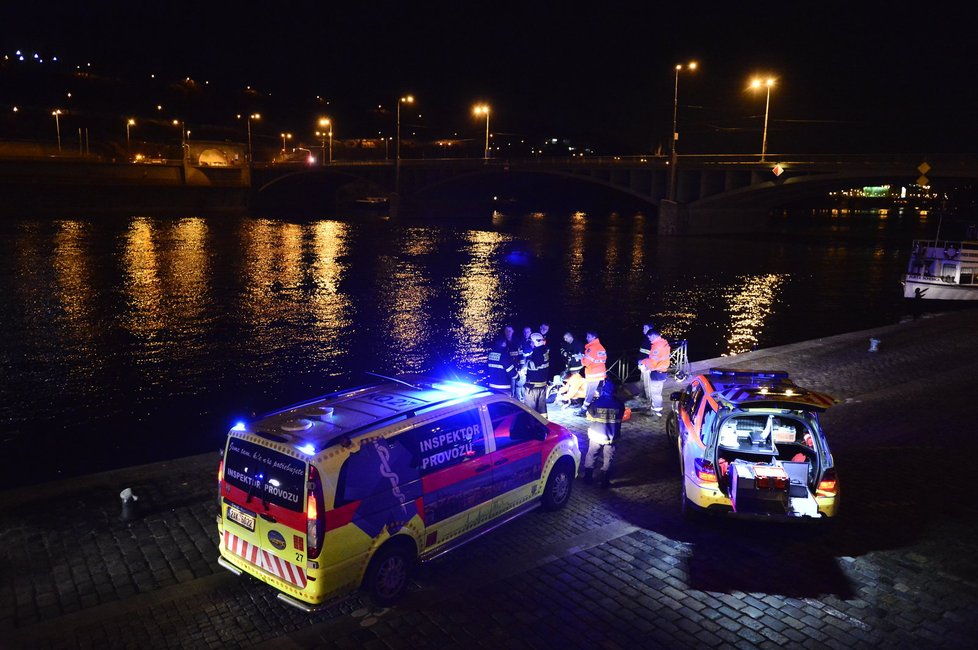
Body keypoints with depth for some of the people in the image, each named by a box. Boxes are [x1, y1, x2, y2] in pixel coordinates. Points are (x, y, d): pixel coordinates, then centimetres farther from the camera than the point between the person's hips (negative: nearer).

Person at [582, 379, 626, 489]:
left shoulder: (595, 404, -18)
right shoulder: (619, 404, -13)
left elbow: (589, 418, -5)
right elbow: (620, 419, 2)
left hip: (596, 436, -1)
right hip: (612, 438, 1)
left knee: (591, 457, 18)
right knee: (608, 459, 15)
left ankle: (588, 478, 27)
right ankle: (605, 482, 20)